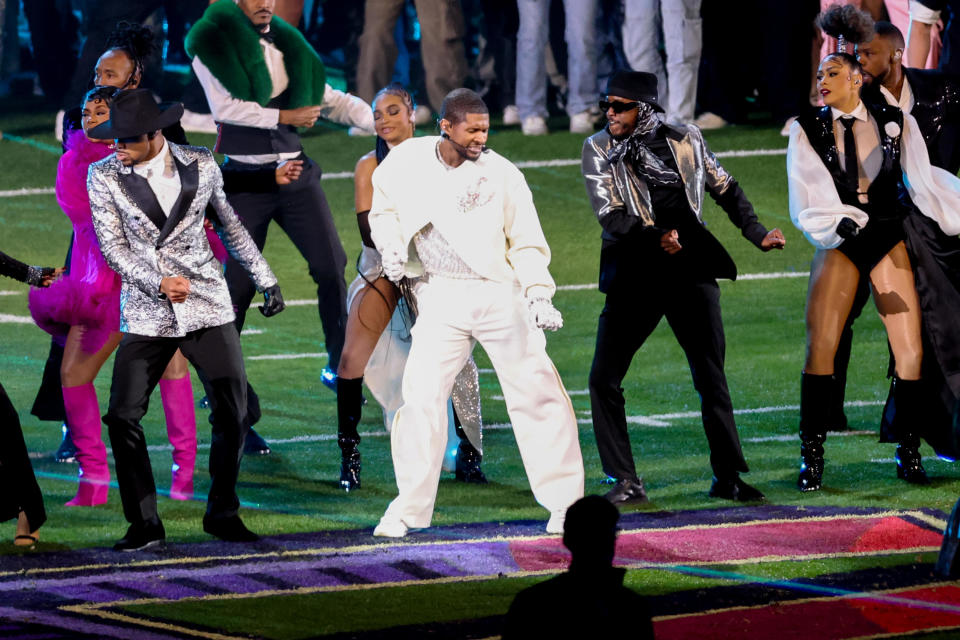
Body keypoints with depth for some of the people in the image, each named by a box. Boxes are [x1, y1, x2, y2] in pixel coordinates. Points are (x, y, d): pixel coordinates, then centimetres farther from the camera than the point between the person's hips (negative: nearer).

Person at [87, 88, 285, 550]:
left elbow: (230, 225, 16)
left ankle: (222, 513, 13)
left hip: (206, 305, 1)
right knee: (123, 416, -9)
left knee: (233, 411, -4)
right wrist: (158, 283, -18)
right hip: (145, 315, 0)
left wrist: (265, 279, 19)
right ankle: (144, 523, 3)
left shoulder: (200, 166, 1)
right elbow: (112, 245, -5)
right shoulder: (105, 176, -2)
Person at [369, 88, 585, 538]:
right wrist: (390, 247, 1)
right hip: (439, 297, 1)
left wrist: (539, 294, -14)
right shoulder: (406, 162, -2)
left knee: (536, 392, -2)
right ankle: (409, 508, 7)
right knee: (422, 396, -5)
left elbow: (526, 241, -1)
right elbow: (383, 206, 18)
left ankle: (564, 501, 8)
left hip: (499, 294, -1)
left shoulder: (501, 173, -6)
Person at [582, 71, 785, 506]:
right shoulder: (598, 149, -1)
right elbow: (610, 216, -10)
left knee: (712, 379, 4)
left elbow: (726, 190, 17)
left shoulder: (684, 141, 3)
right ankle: (625, 482, 0)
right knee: (603, 379, -9)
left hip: (690, 273, 1)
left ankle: (728, 477, 15)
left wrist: (758, 235, 12)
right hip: (634, 277, -1)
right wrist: (655, 238, -23)